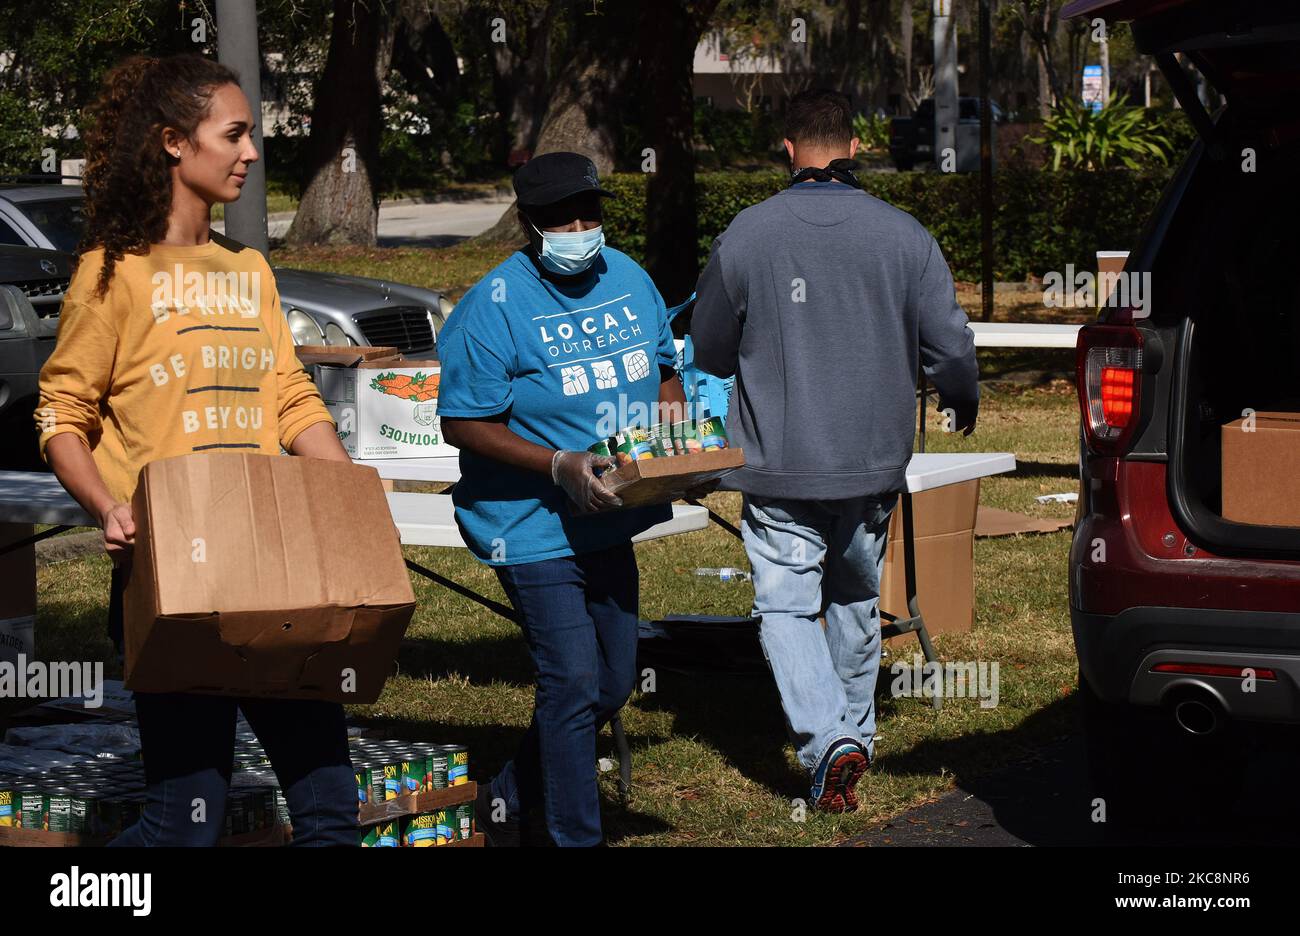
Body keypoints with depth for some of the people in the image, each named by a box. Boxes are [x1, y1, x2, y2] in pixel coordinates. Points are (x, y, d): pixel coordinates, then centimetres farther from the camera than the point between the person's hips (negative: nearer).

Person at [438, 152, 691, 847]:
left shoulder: (629, 280, 5)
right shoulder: (494, 307, -16)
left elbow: (662, 367, 19)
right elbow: (462, 423, -16)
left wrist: (674, 416, -3)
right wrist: (560, 466, -26)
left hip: (608, 522, 7)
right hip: (534, 527, -7)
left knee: (613, 684, 15)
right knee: (573, 686, -10)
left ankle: (514, 800, 34)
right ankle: (576, 837, 2)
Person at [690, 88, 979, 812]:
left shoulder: (747, 235, -8)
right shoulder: (904, 235, -5)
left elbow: (710, 353, 3)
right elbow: (952, 345, -1)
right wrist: (965, 405, 22)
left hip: (779, 462, -3)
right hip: (873, 461, 3)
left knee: (787, 606, 1)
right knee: (858, 602, 20)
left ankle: (828, 739, -18)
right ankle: (856, 732, 33)